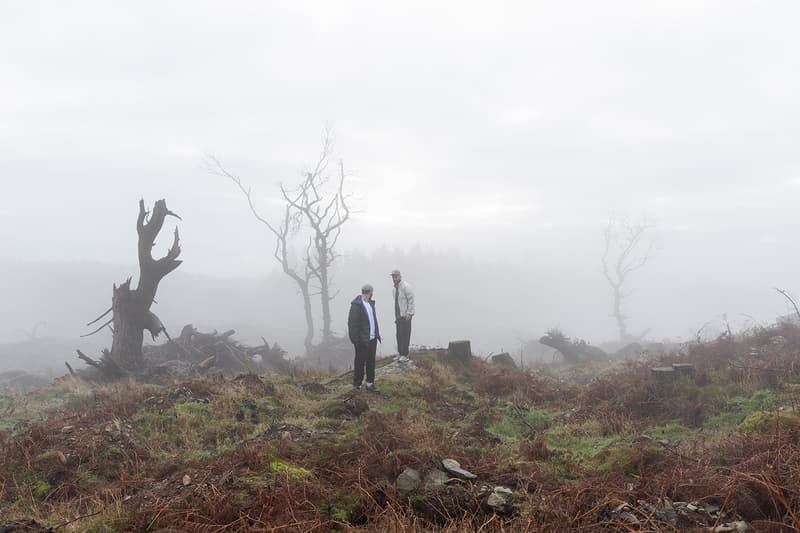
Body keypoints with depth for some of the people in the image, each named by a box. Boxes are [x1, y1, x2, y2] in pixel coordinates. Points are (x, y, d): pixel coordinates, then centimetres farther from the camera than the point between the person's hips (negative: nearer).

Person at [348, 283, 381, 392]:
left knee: (371, 362, 12)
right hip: (362, 340, -8)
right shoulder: (356, 305, -15)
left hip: (372, 338, 8)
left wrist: (377, 334, 13)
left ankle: (370, 384, 21)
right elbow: (352, 324, -16)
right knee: (360, 362, 4)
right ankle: (357, 383, 17)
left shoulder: (371, 303, 11)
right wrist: (355, 340, -18)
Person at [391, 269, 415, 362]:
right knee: (399, 335, 10)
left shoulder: (406, 287, -12)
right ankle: (400, 353, 19)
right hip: (398, 316, 8)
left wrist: (409, 313, -20)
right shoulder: (394, 289, 13)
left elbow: (411, 300, -14)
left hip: (406, 316, -8)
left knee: (405, 335, -6)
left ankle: (404, 355, -1)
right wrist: (396, 317, 17)